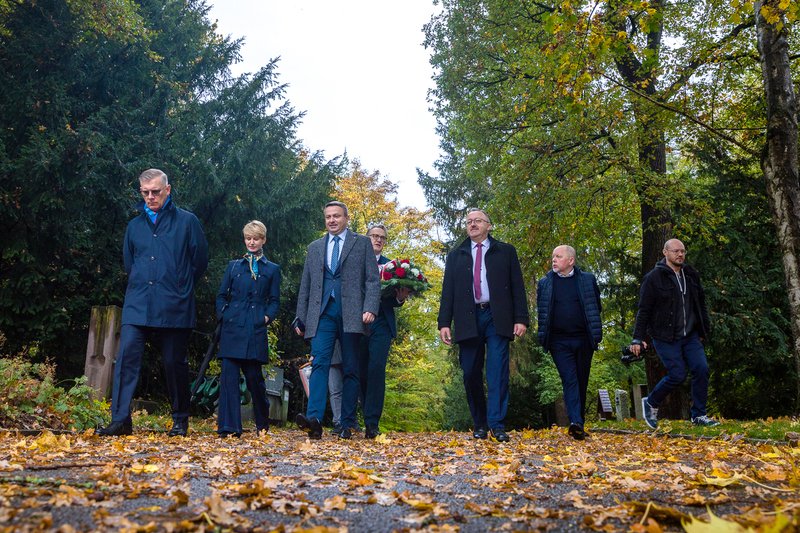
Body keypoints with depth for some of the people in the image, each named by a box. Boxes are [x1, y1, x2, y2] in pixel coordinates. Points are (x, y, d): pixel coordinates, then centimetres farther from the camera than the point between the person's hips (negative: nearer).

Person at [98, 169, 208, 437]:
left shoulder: (187, 221, 3)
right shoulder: (134, 225, 15)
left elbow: (200, 259, 6)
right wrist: (141, 285, 15)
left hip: (174, 307, -3)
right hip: (137, 304, 3)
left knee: (175, 362, 2)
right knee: (127, 354, -10)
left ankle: (180, 421, 16)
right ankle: (120, 419, -7)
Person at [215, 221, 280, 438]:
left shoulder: (272, 269, 13)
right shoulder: (233, 266, 17)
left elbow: (274, 300, 10)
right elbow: (221, 295, 16)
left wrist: (267, 317, -6)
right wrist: (223, 315, 1)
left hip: (256, 330, -2)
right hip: (232, 327, 2)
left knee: (254, 376, 0)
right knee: (229, 375, -7)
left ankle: (262, 424, 22)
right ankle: (229, 427, -4)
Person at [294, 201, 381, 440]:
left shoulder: (362, 243, 11)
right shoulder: (314, 247, 20)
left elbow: (373, 279, 3)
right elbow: (305, 285, 20)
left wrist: (370, 308, -12)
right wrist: (301, 318, 13)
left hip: (351, 314, -2)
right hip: (322, 313, 2)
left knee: (350, 370, 1)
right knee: (319, 363, -13)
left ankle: (347, 425, 5)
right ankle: (314, 419, -23)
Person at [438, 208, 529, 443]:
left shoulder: (506, 252, 14)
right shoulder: (456, 255, 19)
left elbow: (517, 287, 8)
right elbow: (447, 291, 13)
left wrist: (521, 318, -3)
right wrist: (444, 323, 3)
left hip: (497, 318, -2)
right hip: (467, 320, 2)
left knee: (498, 371, -10)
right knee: (471, 374, 1)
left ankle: (497, 425, -8)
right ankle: (479, 424, 13)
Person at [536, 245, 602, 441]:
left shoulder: (588, 280, 7)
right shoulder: (545, 283, 7)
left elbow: (597, 307, 12)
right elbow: (541, 311, 12)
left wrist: (594, 332, 4)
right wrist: (544, 335, 4)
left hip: (583, 340, 1)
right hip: (559, 342, -1)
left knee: (582, 382, 8)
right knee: (569, 380, -13)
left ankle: (579, 423, 20)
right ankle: (576, 423, -21)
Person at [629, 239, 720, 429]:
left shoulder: (691, 275, 10)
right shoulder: (654, 278, -8)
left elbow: (700, 303, 22)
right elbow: (644, 310, -9)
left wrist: (704, 329, 23)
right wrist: (637, 339, -12)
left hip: (690, 335, 6)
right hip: (665, 338, -6)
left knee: (702, 368, -7)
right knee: (677, 375, -10)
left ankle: (699, 415, 7)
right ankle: (650, 403, 14)